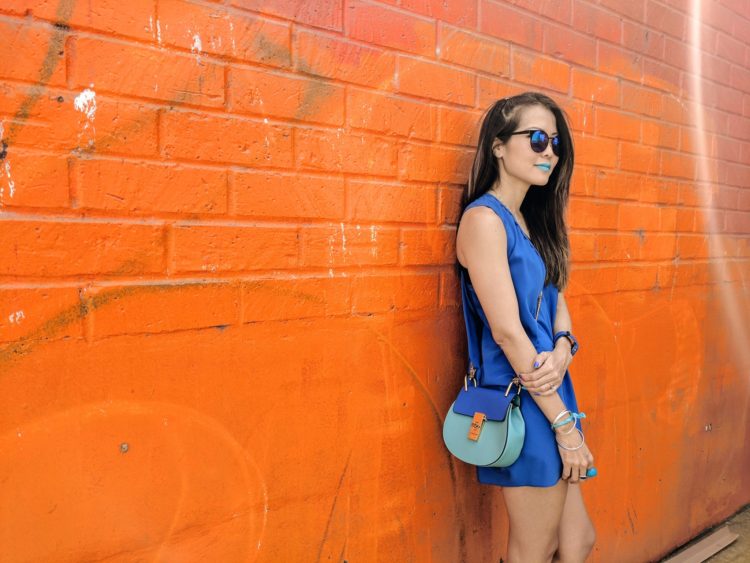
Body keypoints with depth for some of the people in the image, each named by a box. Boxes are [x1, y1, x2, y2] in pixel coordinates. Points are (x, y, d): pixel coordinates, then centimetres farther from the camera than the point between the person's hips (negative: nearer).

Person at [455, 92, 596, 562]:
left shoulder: (533, 221, 13)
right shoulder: (484, 218, -14)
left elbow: (557, 301, 11)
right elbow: (506, 330, -19)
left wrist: (562, 350, -13)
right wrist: (565, 425, -15)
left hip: (550, 388, 9)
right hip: (523, 400, -9)